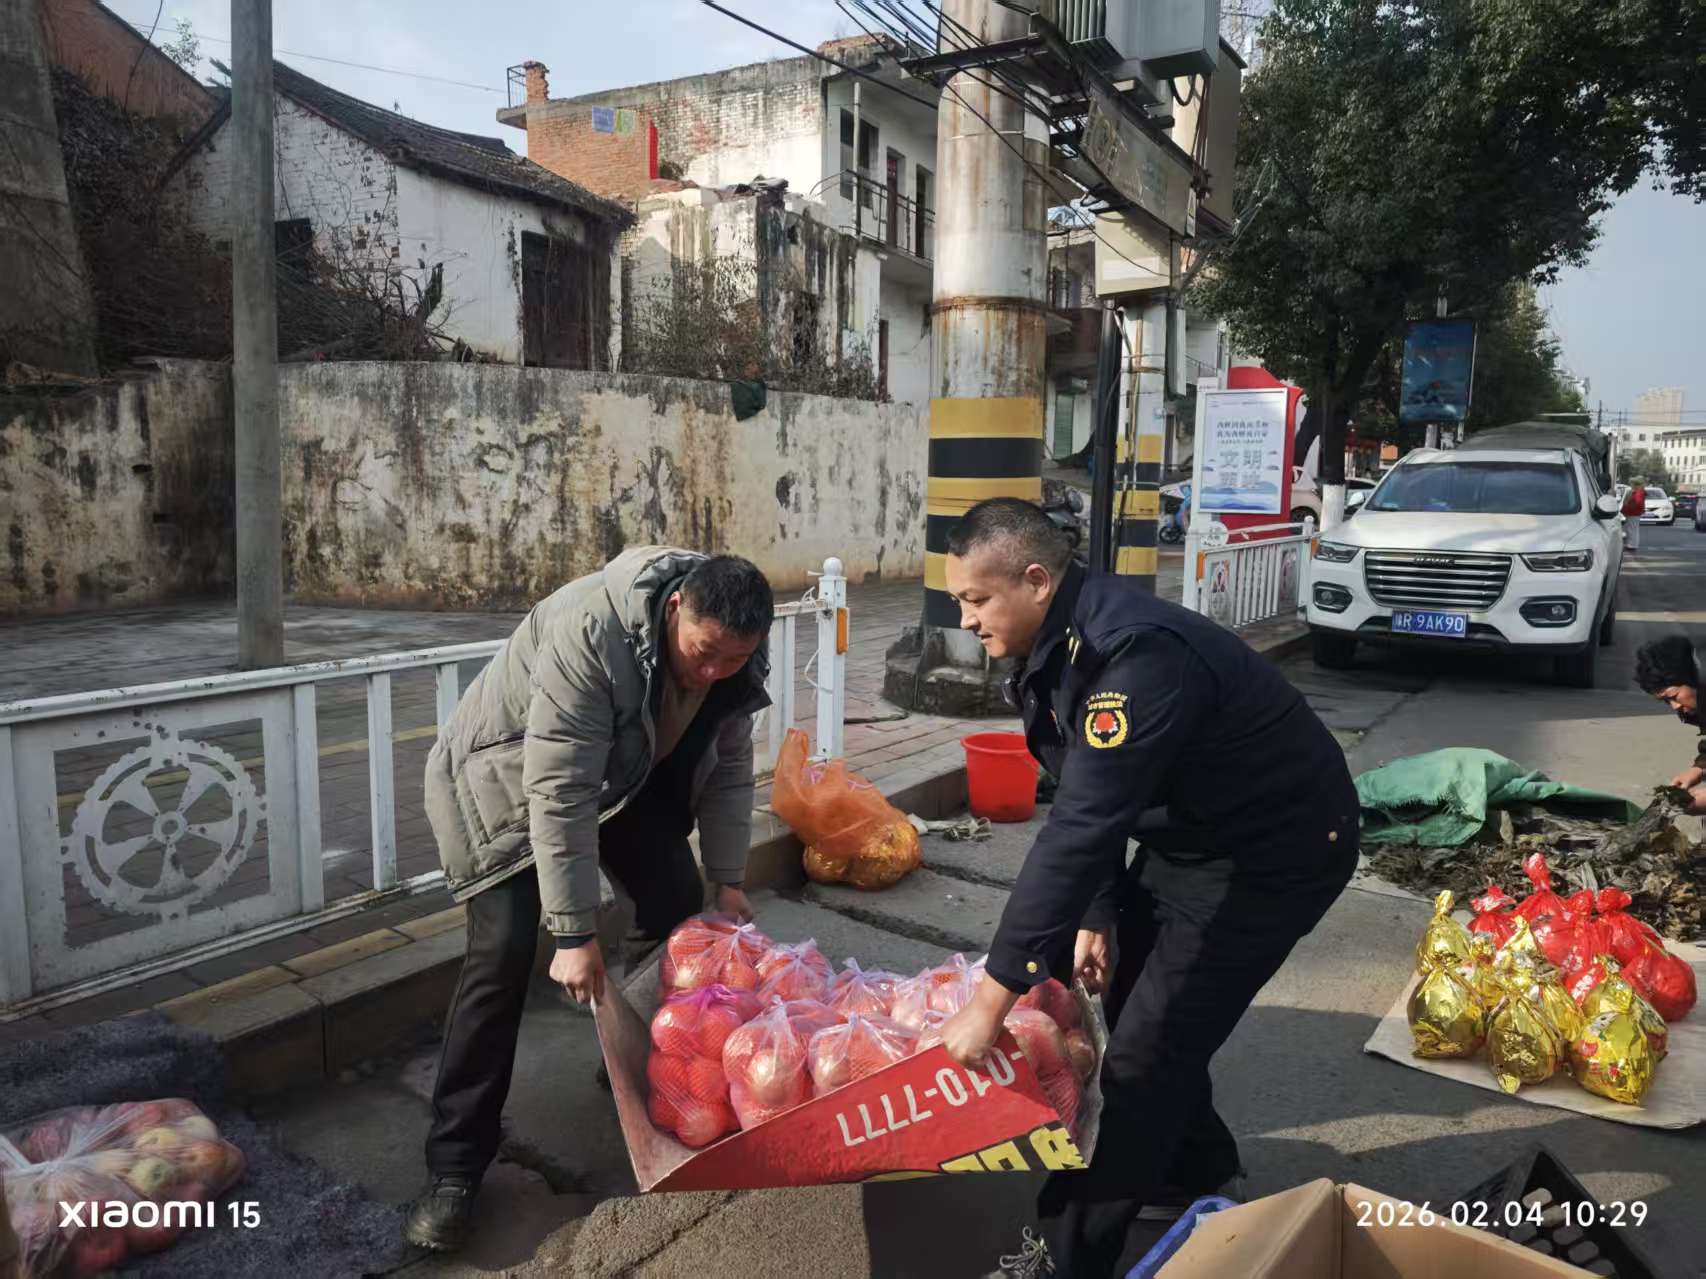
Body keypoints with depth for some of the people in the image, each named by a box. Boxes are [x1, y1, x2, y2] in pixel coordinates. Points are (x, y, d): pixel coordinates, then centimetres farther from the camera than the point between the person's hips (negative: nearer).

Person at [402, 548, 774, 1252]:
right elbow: (559, 794, -38)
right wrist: (574, 933, -35)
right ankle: (454, 1163, -4)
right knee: (505, 950, -16)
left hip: (626, 775, 7)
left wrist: (727, 880, -8)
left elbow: (727, 769, -5)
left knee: (682, 909, 3)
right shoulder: (590, 631, -39)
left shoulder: (732, 652, -18)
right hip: (510, 773, -6)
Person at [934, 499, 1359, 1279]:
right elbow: (1084, 803, 5)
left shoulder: (1134, 654, -35)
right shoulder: (1058, 645, -4)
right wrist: (1096, 914, 4)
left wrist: (993, 997, -35)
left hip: (1276, 847, -9)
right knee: (1118, 985, 18)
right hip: (1190, 831, 9)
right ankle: (1196, 1169, 41)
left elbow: (1081, 829, -38)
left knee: (1149, 1048, -7)